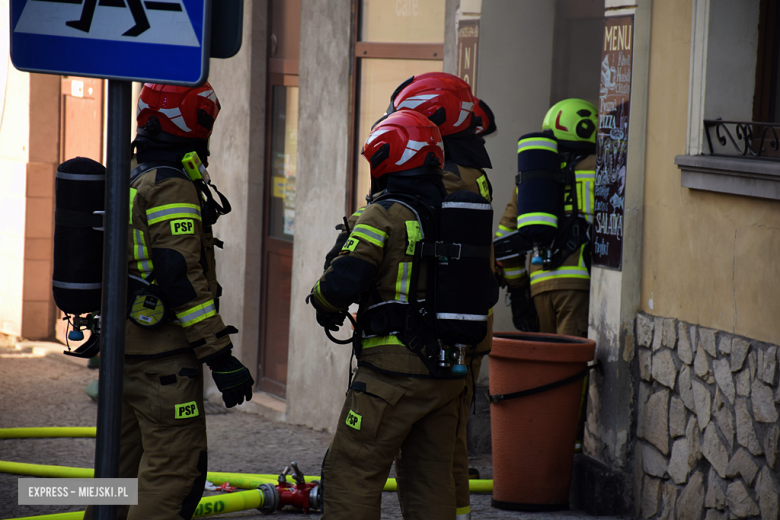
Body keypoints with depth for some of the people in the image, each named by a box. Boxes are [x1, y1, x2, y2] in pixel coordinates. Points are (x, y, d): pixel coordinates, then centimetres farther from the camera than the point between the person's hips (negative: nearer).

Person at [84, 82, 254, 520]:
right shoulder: (172, 186, -14)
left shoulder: (127, 182, 16)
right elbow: (182, 278, -21)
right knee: (174, 474, -9)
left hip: (122, 351, 10)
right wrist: (221, 356, -21)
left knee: (120, 469, 16)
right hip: (165, 358, -10)